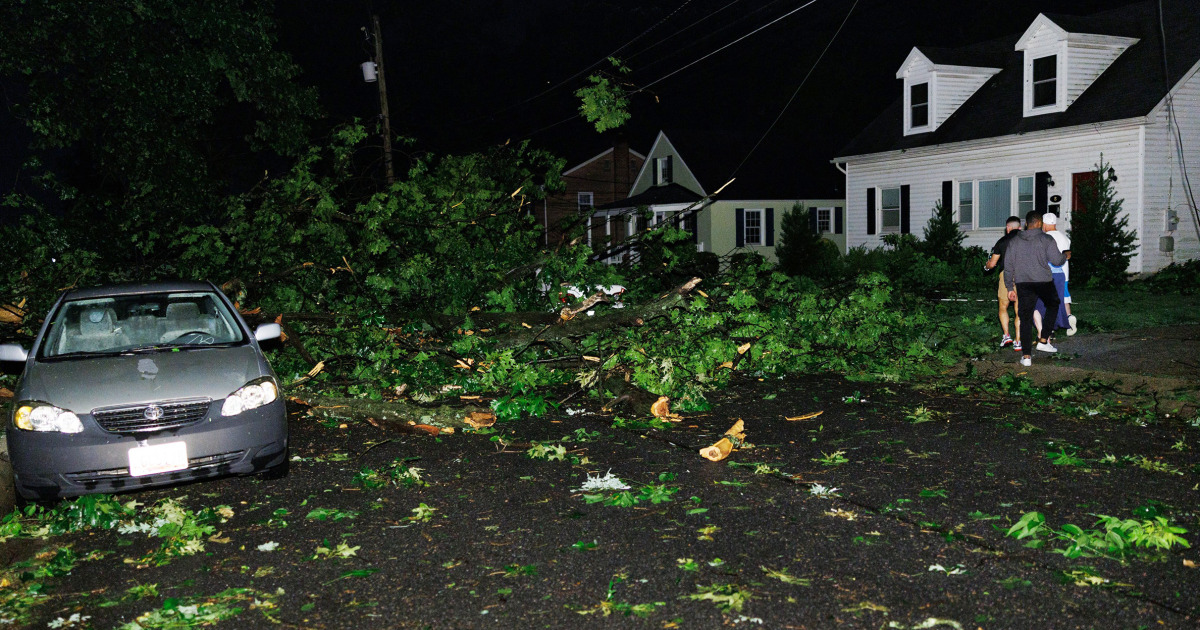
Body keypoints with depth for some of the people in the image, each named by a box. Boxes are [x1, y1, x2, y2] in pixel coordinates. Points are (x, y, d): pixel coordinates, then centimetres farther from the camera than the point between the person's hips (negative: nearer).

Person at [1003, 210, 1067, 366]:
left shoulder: (1014, 241, 7)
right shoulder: (1046, 239, -4)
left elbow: (1008, 266, 6)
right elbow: (1057, 260, -6)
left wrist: (1010, 287, 12)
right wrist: (1065, 257, 18)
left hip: (1023, 284, 2)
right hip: (1044, 282, -2)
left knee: (1025, 318, 4)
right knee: (1053, 306, 25)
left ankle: (1026, 356, 0)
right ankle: (1043, 340, 18)